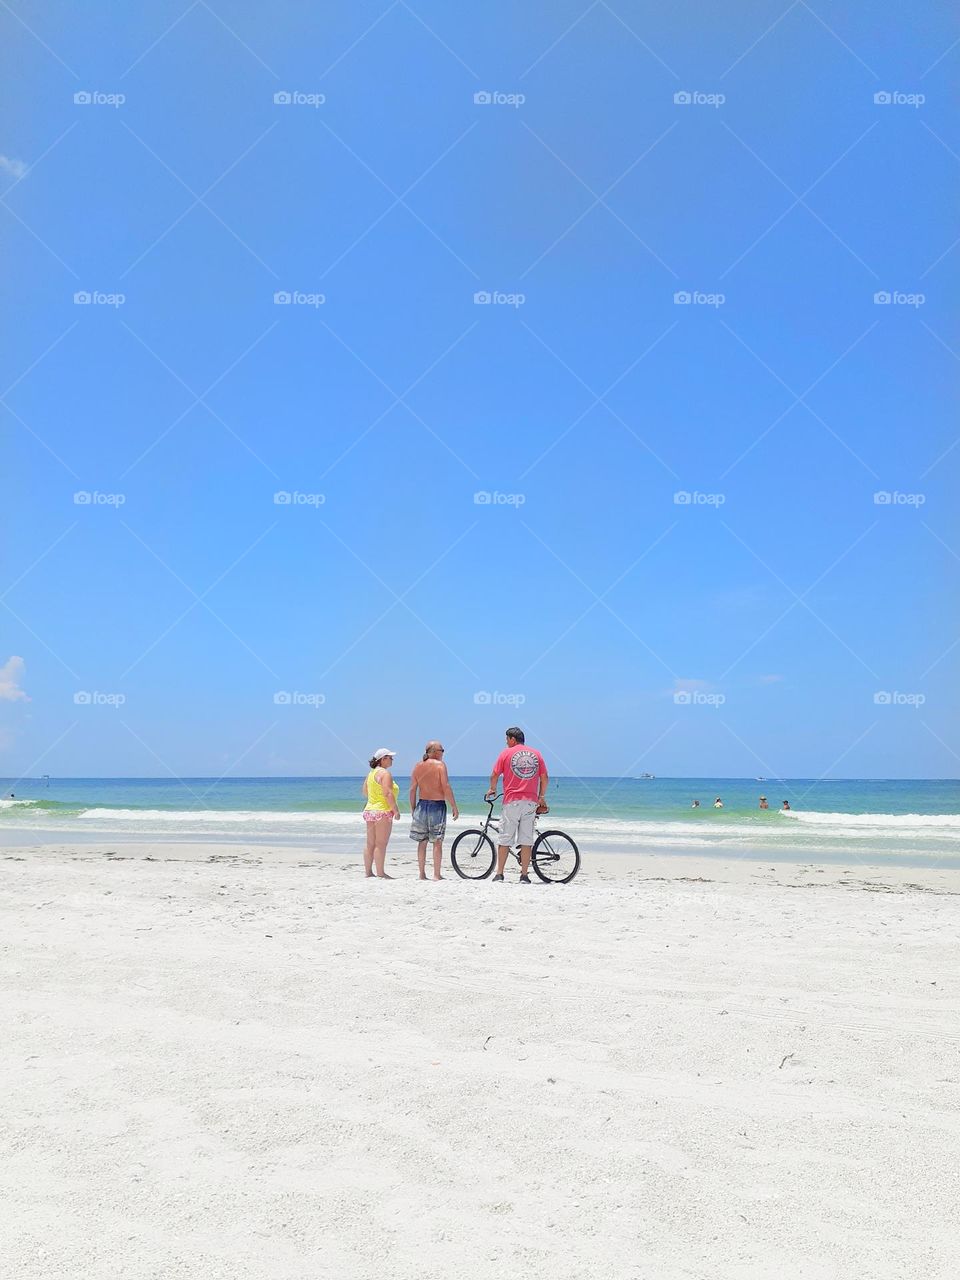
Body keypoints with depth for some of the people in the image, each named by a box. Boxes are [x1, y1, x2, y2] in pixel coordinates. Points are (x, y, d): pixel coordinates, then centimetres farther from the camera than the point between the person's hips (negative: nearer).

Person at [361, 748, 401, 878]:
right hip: (383, 811, -9)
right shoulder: (385, 773, -13)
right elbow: (388, 793, -21)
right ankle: (380, 873, -5)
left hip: (369, 810, 9)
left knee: (370, 844, 12)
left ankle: (368, 872, 16)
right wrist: (396, 810, -16)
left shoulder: (371, 773, 14)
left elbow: (364, 790, 22)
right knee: (381, 844, -7)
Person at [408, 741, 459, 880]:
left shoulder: (417, 766, 7)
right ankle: (437, 875, 0)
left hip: (422, 805, 4)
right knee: (437, 842, 0)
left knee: (422, 841, 10)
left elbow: (412, 789, 6)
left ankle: (422, 874, 11)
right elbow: (446, 787, -13)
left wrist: (413, 809, 14)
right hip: (438, 805, -4)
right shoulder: (440, 765, -7)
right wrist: (454, 807, -8)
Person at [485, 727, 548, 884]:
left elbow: (494, 775, 3)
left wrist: (492, 789, 22)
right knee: (526, 840, 4)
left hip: (512, 801, -2)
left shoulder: (506, 753, 2)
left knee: (505, 839, 4)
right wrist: (542, 797, 21)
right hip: (531, 802, 2)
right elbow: (545, 777, 10)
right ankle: (524, 875, 3)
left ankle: (499, 874, 6)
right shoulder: (536, 753, 10)